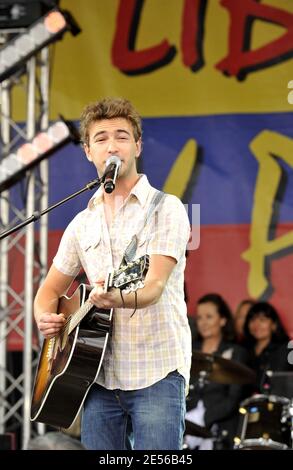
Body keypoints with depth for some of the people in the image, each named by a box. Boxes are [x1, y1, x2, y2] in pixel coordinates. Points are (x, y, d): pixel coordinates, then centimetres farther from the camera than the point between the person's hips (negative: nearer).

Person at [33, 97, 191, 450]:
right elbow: (49, 291, 23)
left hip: (157, 374, -5)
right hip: (99, 378, 5)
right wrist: (45, 318, 0)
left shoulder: (165, 209, -2)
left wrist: (119, 298, -36)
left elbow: (154, 286, -15)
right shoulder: (83, 224, 15)